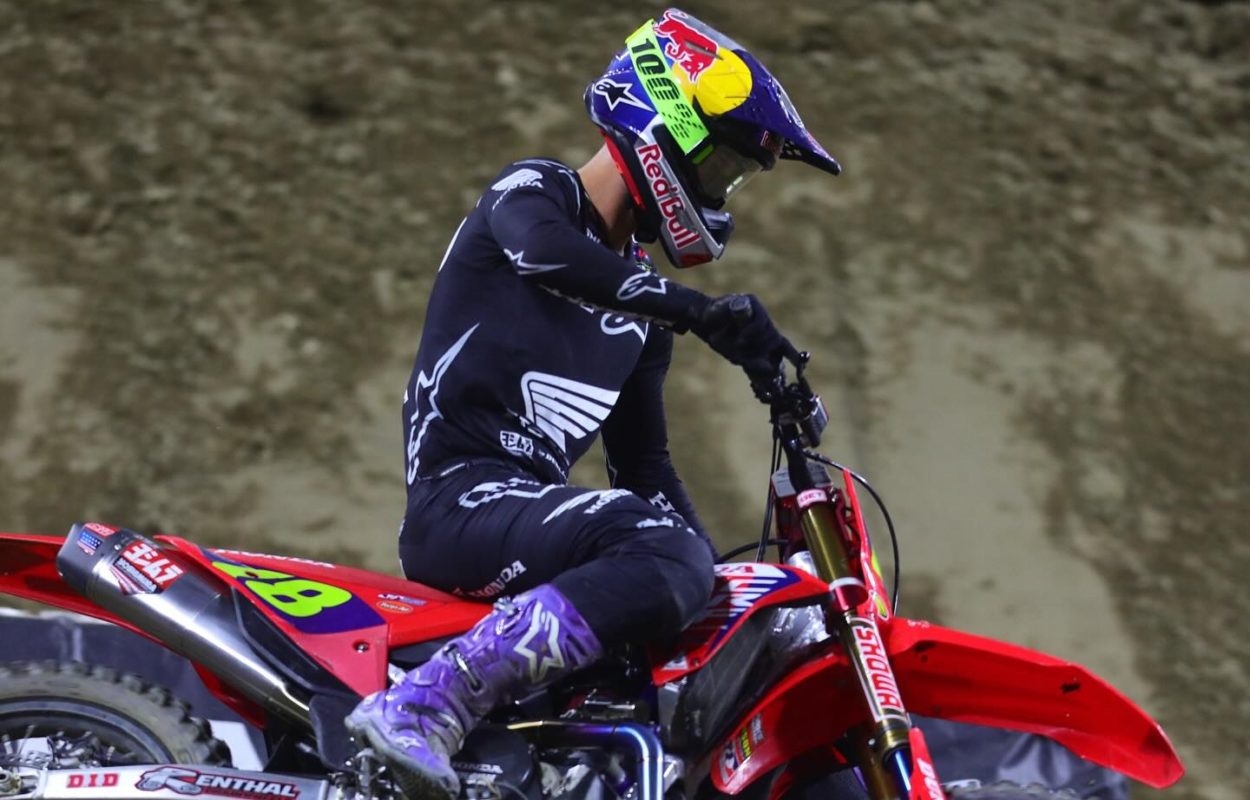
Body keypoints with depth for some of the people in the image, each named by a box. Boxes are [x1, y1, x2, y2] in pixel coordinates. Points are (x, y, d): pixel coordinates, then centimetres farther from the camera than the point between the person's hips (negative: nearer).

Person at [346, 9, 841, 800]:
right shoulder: (530, 192, -1)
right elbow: (548, 254, -27)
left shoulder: (639, 306, 22)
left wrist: (716, 578, 13)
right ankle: (422, 706, -36)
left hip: (531, 509, 9)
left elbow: (642, 459, 24)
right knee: (666, 554, -31)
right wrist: (706, 311, -35)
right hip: (461, 497, -9)